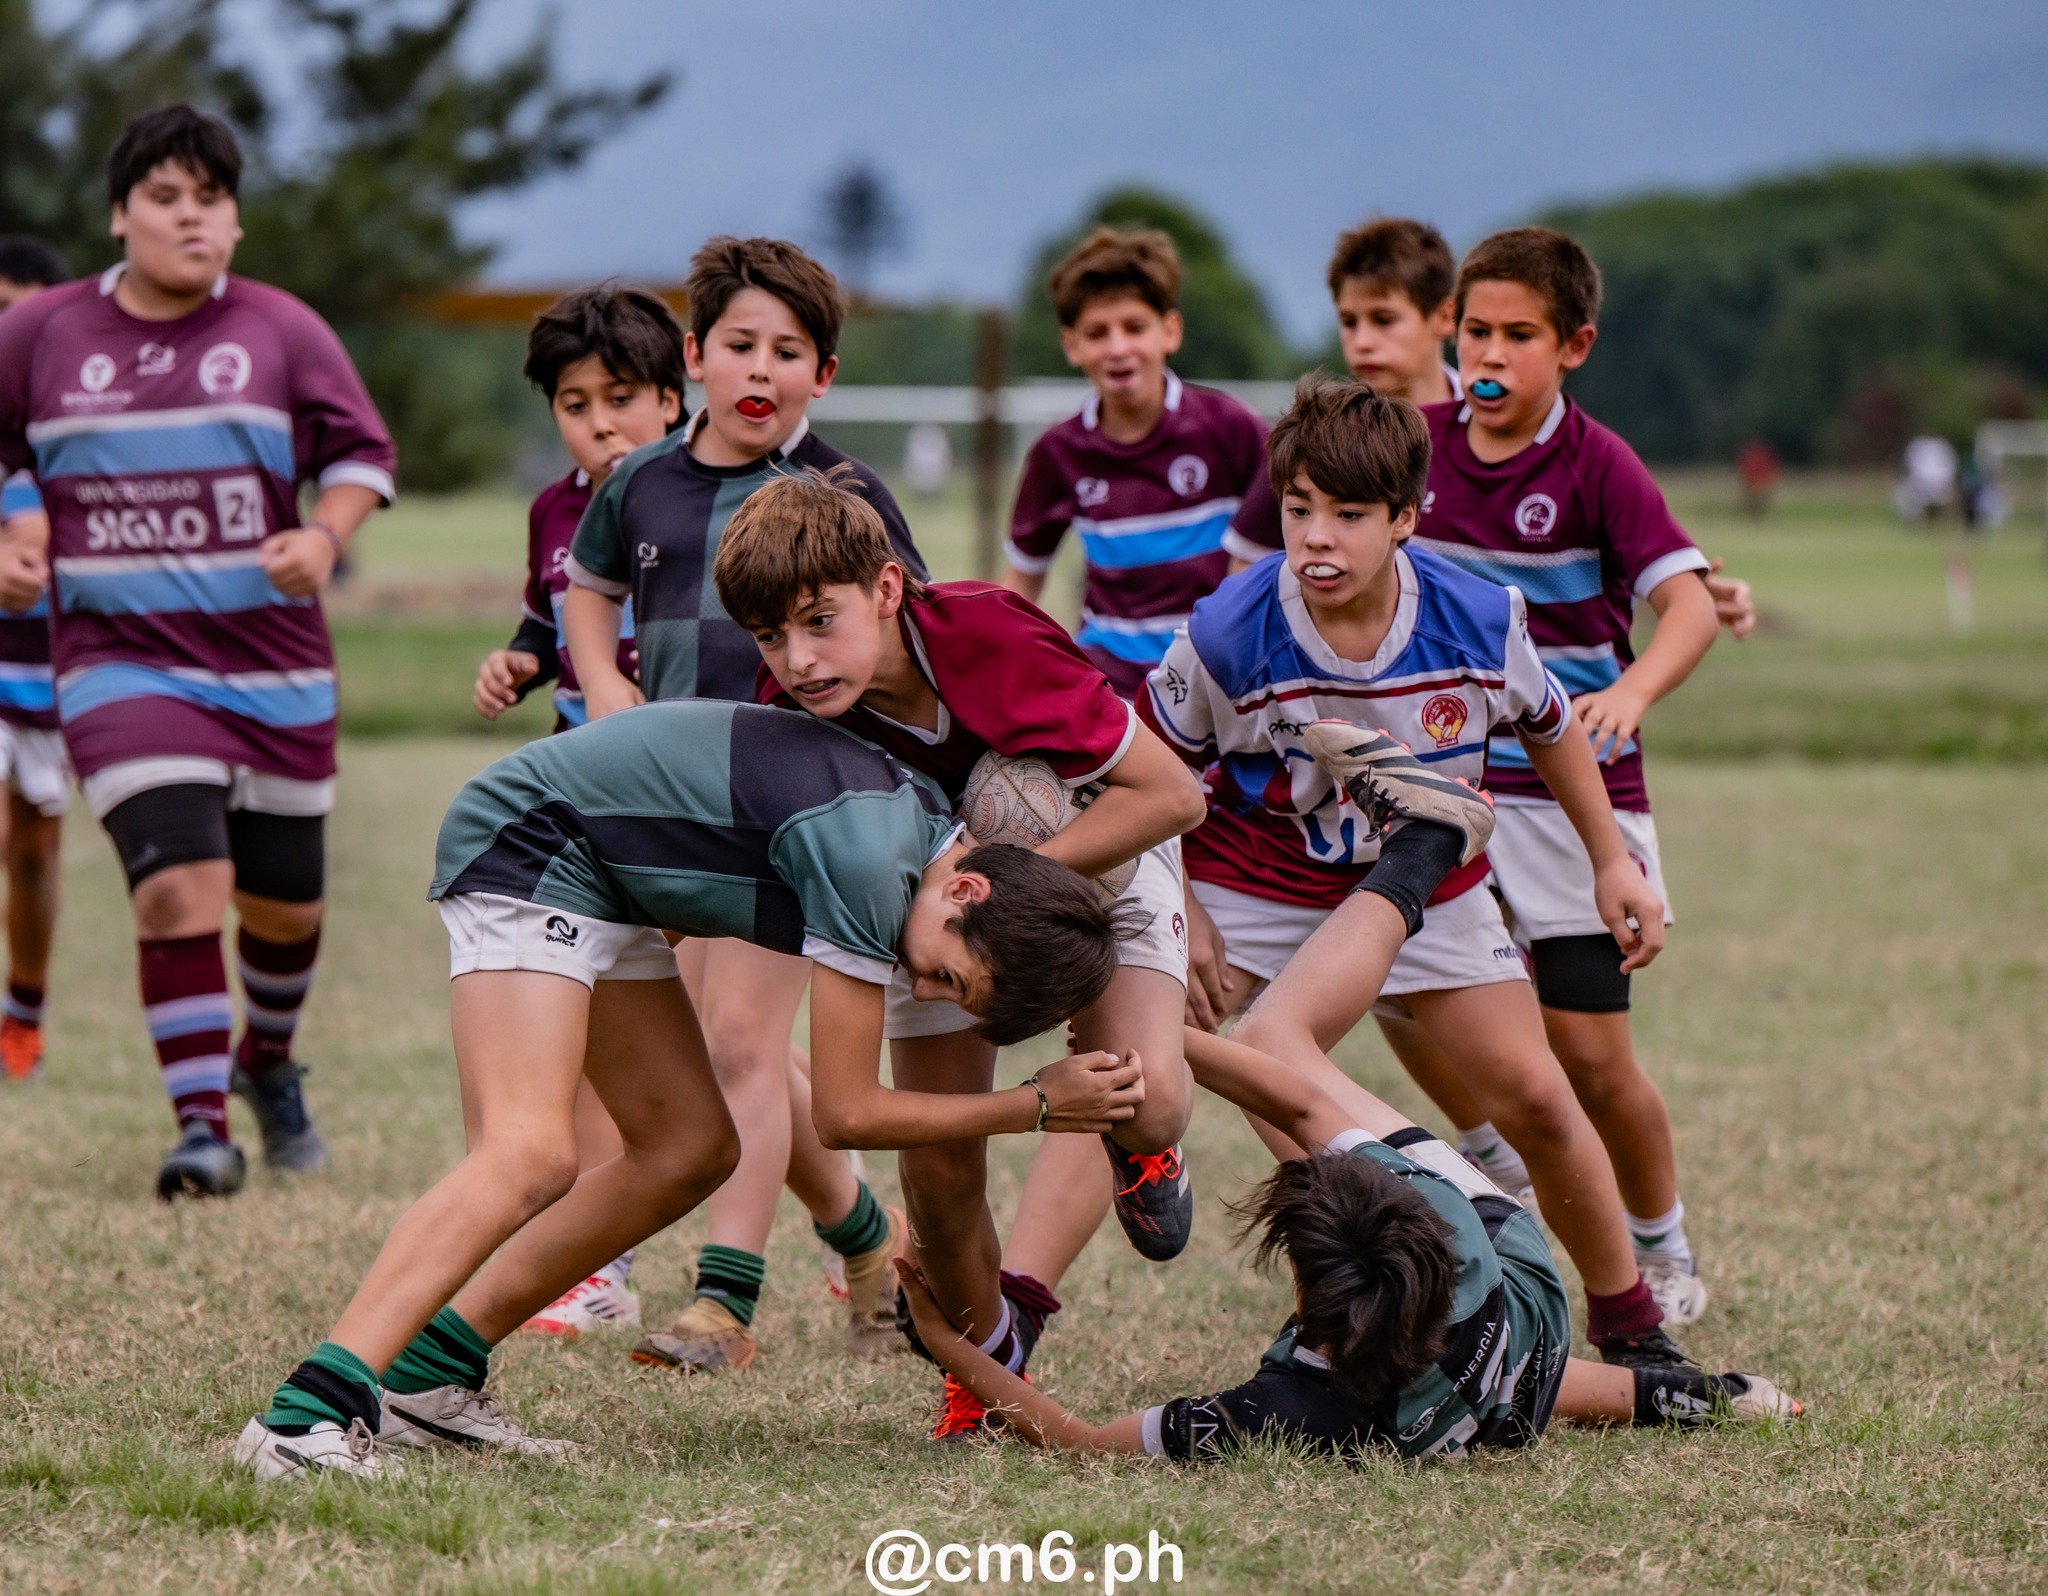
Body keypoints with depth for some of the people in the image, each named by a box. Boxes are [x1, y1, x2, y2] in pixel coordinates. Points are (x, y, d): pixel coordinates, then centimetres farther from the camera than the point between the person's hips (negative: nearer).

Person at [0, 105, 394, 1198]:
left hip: (275, 666, 2)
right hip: (121, 665, -2)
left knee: (284, 902, 12)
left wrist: (325, 537, -12)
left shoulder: (282, 332, 2)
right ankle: (201, 1124, -15)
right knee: (180, 883, -20)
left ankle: (268, 1064, 43)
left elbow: (361, 452, 7)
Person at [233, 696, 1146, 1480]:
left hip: (600, 881, 10)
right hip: (528, 842, -10)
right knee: (533, 1155, -25)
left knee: (691, 1150, 8)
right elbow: (846, 1112, -20)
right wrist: (1038, 1108, -13)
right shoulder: (871, 856, -28)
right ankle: (307, 1417, -37)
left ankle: (427, 1381, 8)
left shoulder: (928, 827, 1)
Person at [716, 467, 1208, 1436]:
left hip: (1094, 856, -3)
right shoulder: (794, 711, -28)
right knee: (937, 1173, -3)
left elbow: (1172, 793, -31)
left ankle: (1141, 1145, 14)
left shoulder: (988, 640, -38)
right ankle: (991, 1351, 28)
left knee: (1143, 1093, -26)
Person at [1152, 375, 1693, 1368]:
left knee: (1535, 1099, 1)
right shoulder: (1230, 634, -28)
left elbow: (1549, 727, 2)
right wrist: (1179, 912, -13)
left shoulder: (1481, 622, -21)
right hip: (1252, 883, -2)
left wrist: (1611, 862, 8)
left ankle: (1629, 1320, 22)